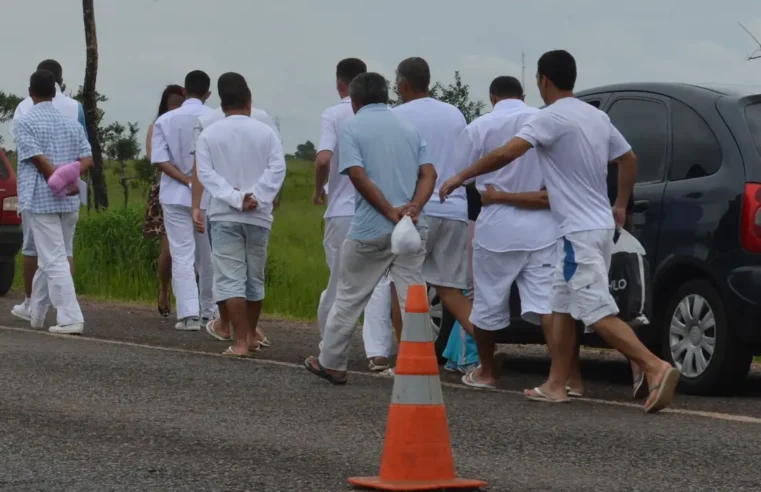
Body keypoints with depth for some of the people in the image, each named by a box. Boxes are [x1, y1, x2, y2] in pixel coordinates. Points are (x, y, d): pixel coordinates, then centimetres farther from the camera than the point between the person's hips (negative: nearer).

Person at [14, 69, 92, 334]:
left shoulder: (25, 122, -5)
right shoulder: (71, 123, 13)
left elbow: (39, 159, -14)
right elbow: (87, 159, 3)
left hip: (40, 200, -6)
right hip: (70, 202, 6)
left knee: (54, 261, -7)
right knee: (49, 259, 16)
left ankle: (71, 319, -15)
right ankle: (36, 314, 27)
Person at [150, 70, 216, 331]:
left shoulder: (165, 120, -1)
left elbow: (159, 159, -9)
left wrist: (187, 180, -11)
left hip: (176, 196, 0)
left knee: (182, 255, -2)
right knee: (208, 257, 13)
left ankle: (189, 313, -12)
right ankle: (209, 311, 21)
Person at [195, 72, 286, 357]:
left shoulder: (209, 134, 0)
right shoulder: (266, 132, 1)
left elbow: (205, 173, -9)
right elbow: (277, 168, -10)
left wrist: (235, 198, -14)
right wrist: (257, 197, -14)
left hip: (224, 215, -2)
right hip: (258, 216, 2)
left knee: (231, 278, -4)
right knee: (255, 277, 15)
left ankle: (241, 342, -12)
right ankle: (251, 335, 27)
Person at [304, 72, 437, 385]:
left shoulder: (352, 128, -2)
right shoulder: (409, 128, 14)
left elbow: (358, 175, -15)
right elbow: (428, 173, 2)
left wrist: (390, 211, -16)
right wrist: (413, 207, -12)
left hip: (371, 230, -4)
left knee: (349, 298, 9)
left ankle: (331, 364, 19)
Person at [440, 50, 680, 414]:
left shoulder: (551, 118, -14)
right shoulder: (596, 116, 12)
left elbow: (505, 154, -23)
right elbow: (629, 160, 22)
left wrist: (460, 177, -12)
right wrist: (620, 206, 32)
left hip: (579, 232, -9)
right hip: (599, 225, 9)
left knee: (599, 314, -12)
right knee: (562, 307, 16)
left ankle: (656, 367, -23)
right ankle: (555, 385, 19)